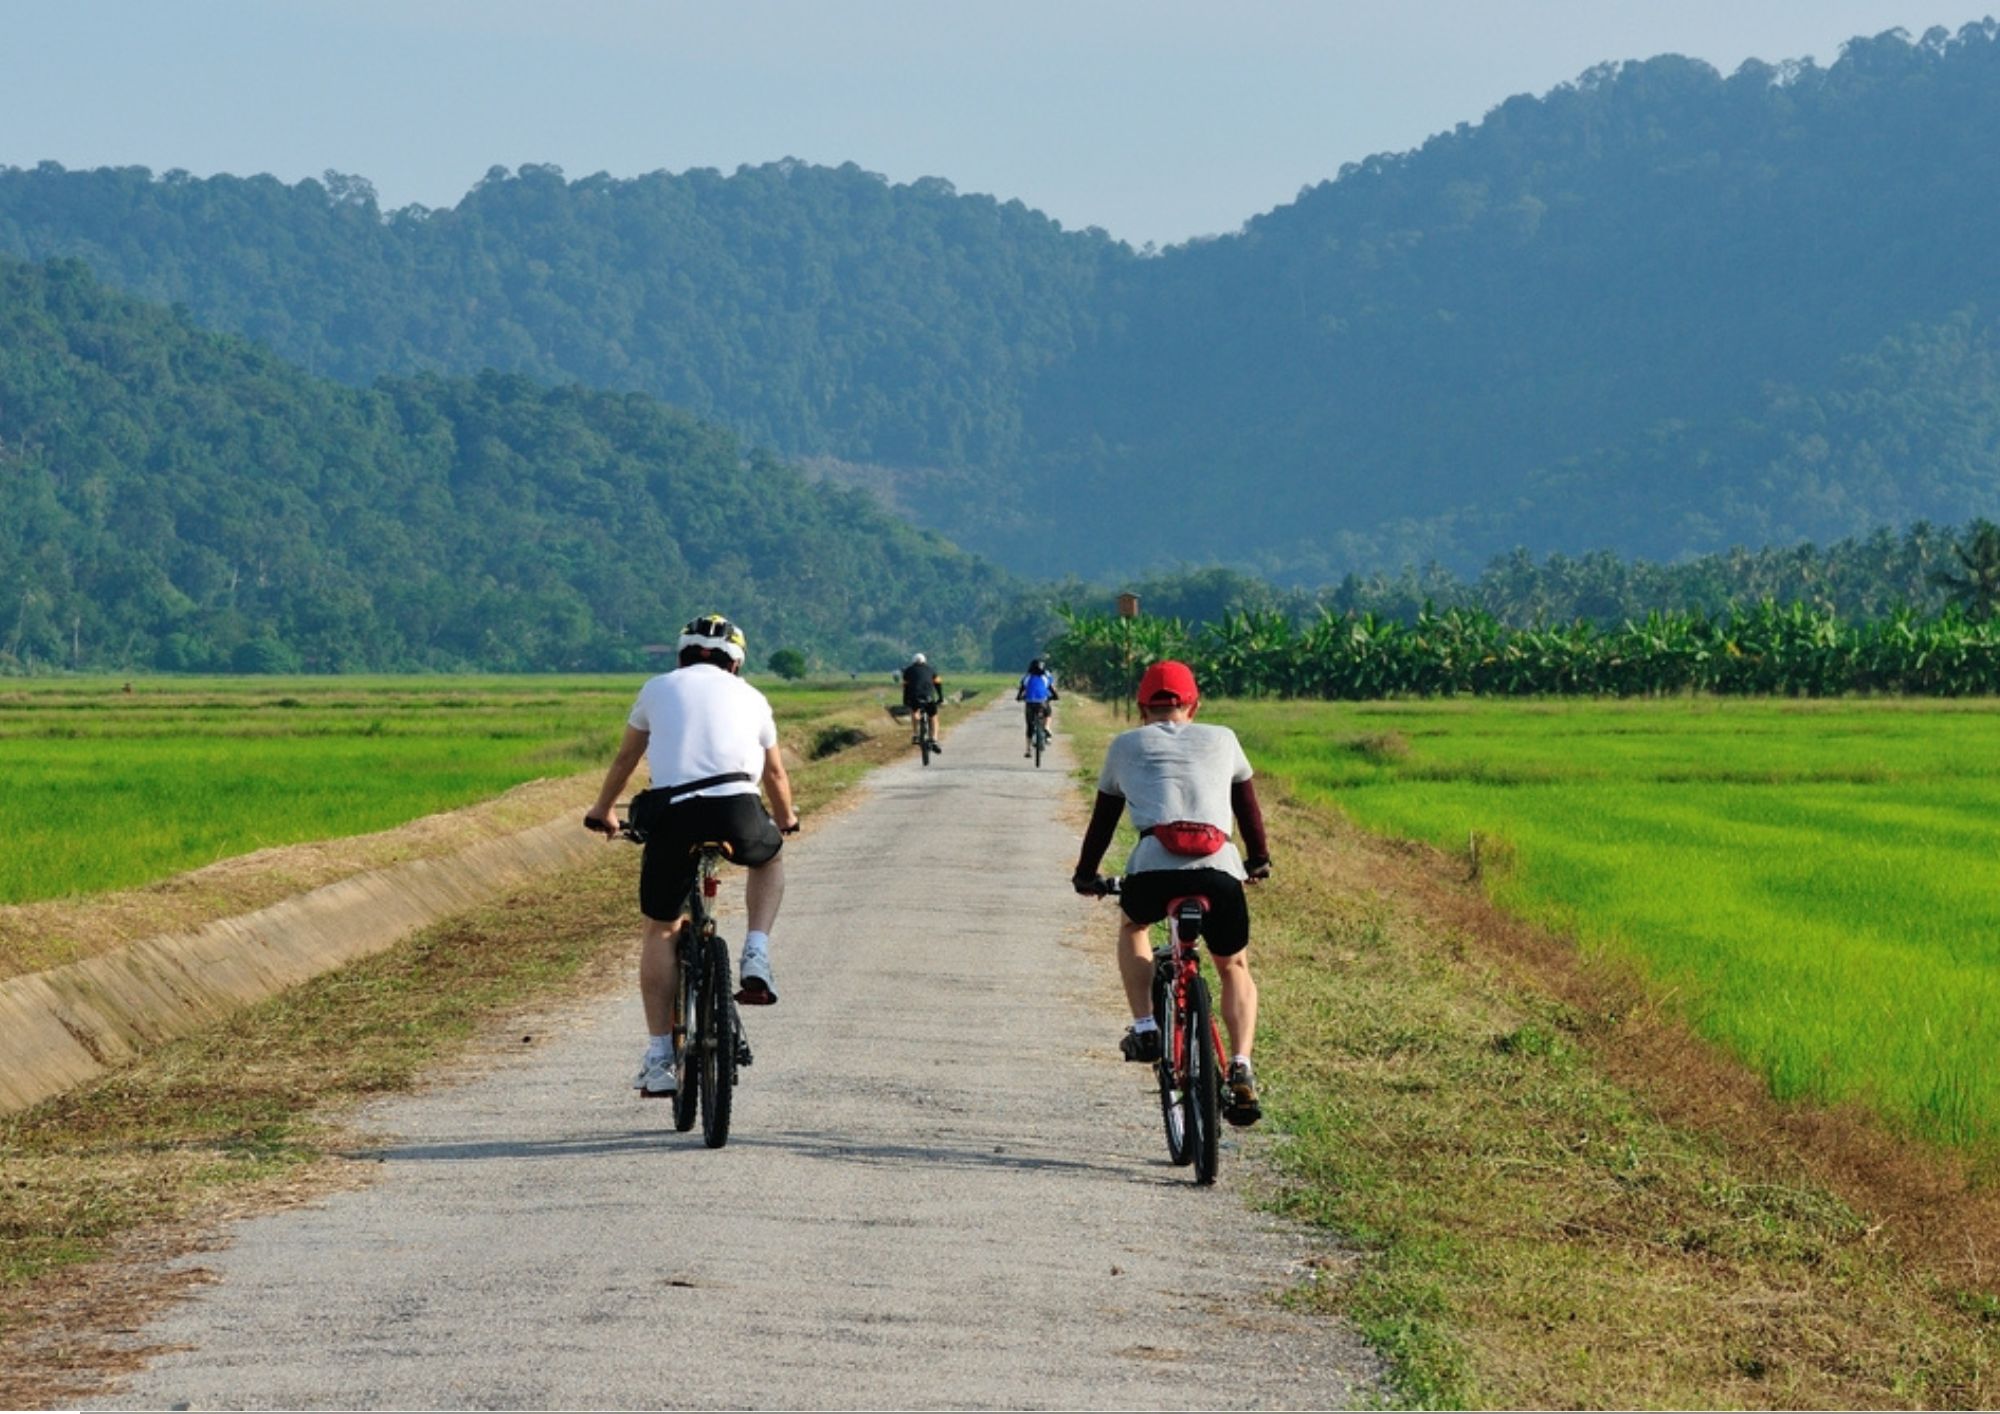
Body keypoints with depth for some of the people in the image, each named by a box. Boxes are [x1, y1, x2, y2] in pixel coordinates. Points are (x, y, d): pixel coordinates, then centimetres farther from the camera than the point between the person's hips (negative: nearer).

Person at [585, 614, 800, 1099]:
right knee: (770, 859, 35)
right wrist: (786, 819, 55)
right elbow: (774, 773, 35)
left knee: (661, 931, 15)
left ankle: (659, 1058, 11)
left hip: (672, 816, 0)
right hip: (737, 812, 0)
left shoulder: (658, 689, 22)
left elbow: (625, 758, 34)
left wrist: (603, 811, 51)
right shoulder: (750, 697, 23)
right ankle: (756, 958, 13)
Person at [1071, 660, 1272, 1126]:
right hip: (1220, 868, 1)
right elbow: (1248, 804, 38)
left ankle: (1145, 1028, 16)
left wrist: (1086, 874, 46)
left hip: (1154, 865, -1)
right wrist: (1259, 860, 54)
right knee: (1234, 967, 22)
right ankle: (1240, 1070, 2)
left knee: (1132, 927, 34)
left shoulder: (1125, 746, 24)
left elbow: (1104, 817, 32)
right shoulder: (1221, 739, 26)